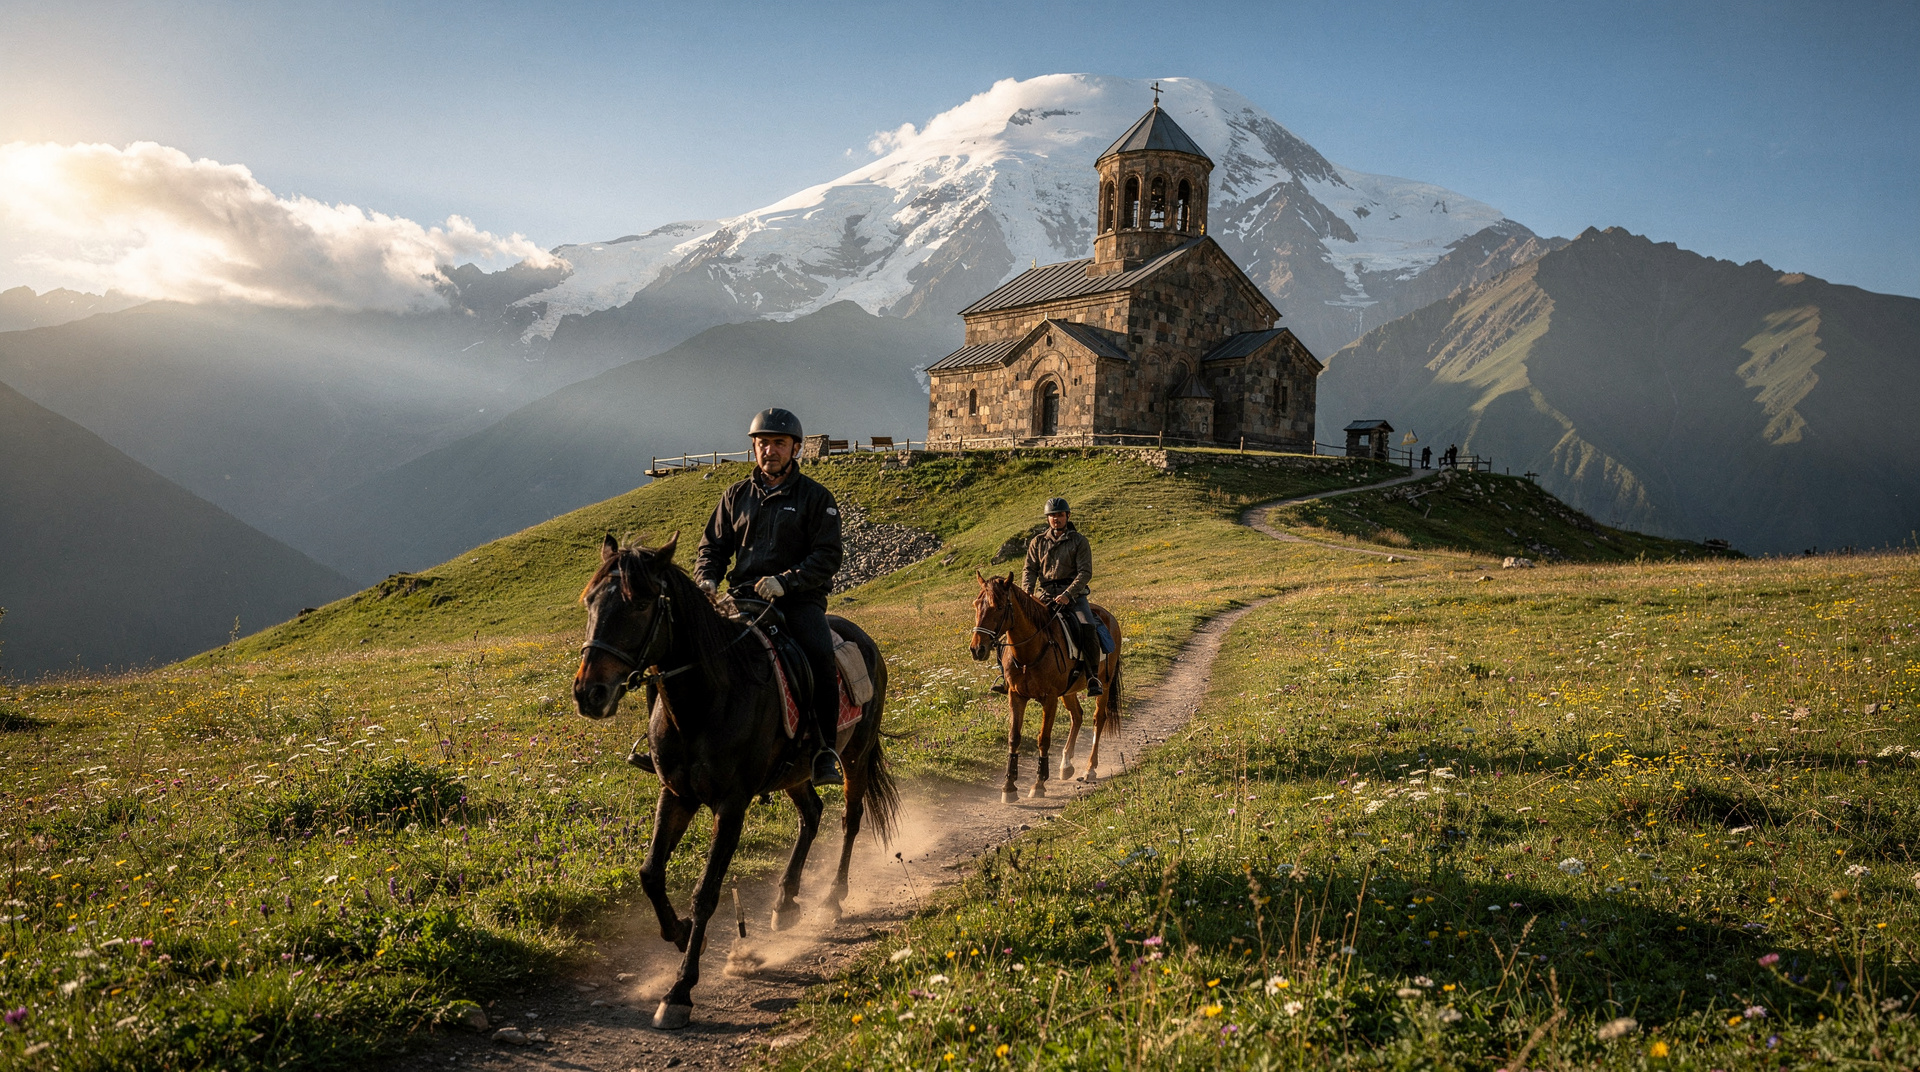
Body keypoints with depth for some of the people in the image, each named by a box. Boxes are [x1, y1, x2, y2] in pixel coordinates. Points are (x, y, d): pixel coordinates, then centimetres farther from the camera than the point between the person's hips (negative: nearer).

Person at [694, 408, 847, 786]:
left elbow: (828, 557, -6)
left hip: (800, 598, -3)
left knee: (819, 654, -30)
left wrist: (784, 581, -21)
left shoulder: (816, 497, 4)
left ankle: (825, 751, -20)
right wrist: (707, 578, -4)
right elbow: (713, 545, 19)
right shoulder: (737, 495, 15)